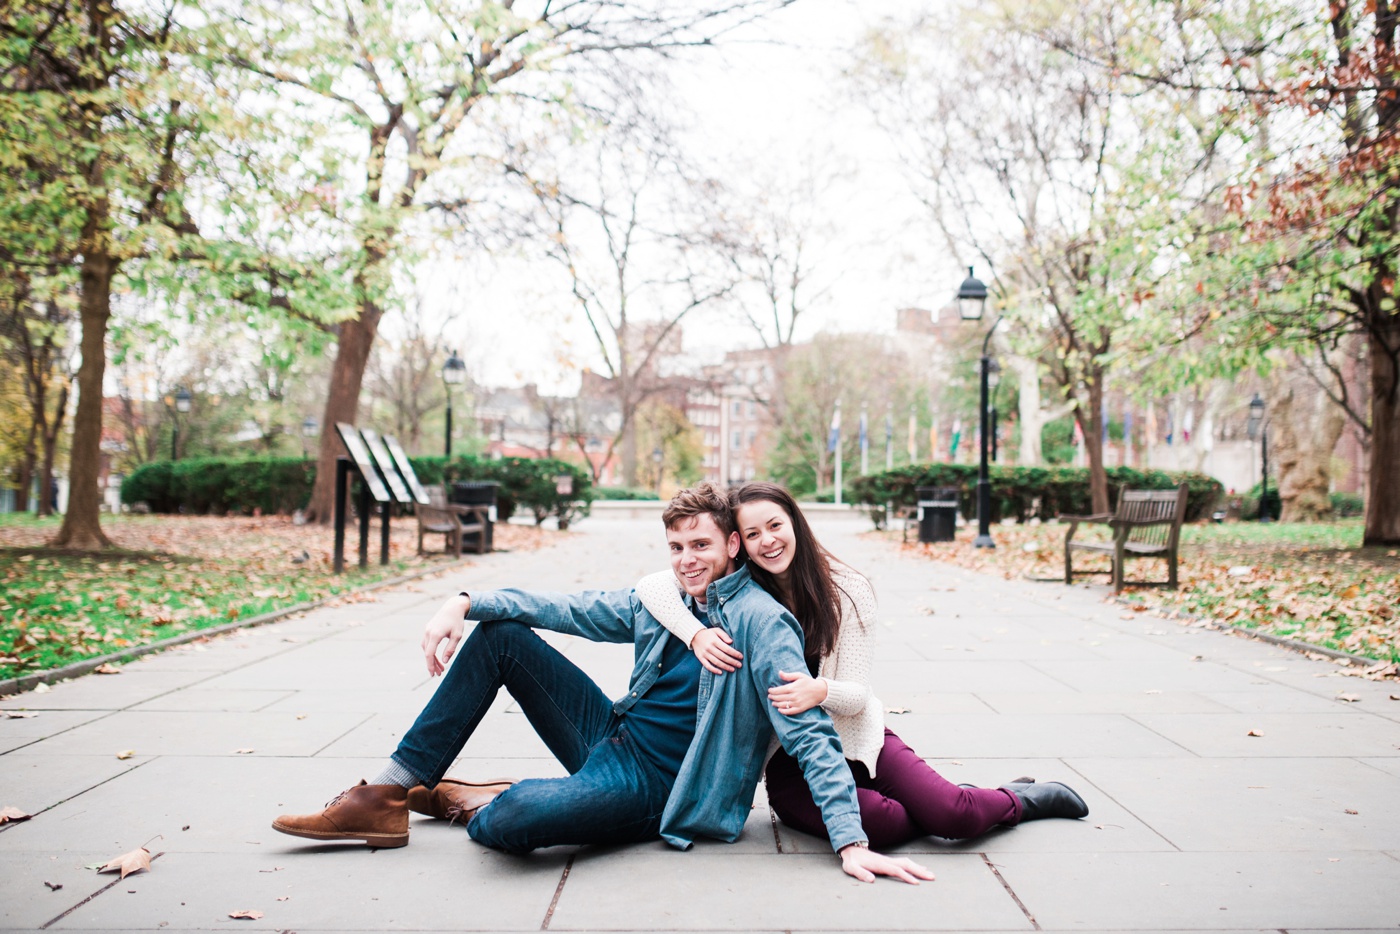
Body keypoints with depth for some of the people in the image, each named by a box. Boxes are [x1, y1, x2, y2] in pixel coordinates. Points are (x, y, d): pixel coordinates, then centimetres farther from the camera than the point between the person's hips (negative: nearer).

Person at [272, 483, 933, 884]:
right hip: (612, 737, 8)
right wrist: (464, 603, -5)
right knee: (498, 634, 0)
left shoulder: (760, 622, -17)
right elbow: (567, 608, 5)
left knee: (506, 821, -36)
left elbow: (810, 736, -22)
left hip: (652, 788, -8)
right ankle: (388, 799, 4)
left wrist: (852, 842, -30)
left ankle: (477, 803, 7)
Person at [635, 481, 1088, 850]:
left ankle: (1015, 799, 15)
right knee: (877, 822, -33)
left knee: (955, 814, -20)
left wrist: (820, 690, -33)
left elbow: (856, 693, -9)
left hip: (852, 737, 1)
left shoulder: (847, 591, -6)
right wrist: (696, 633, -32)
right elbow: (651, 585, -16)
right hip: (785, 757, -1)